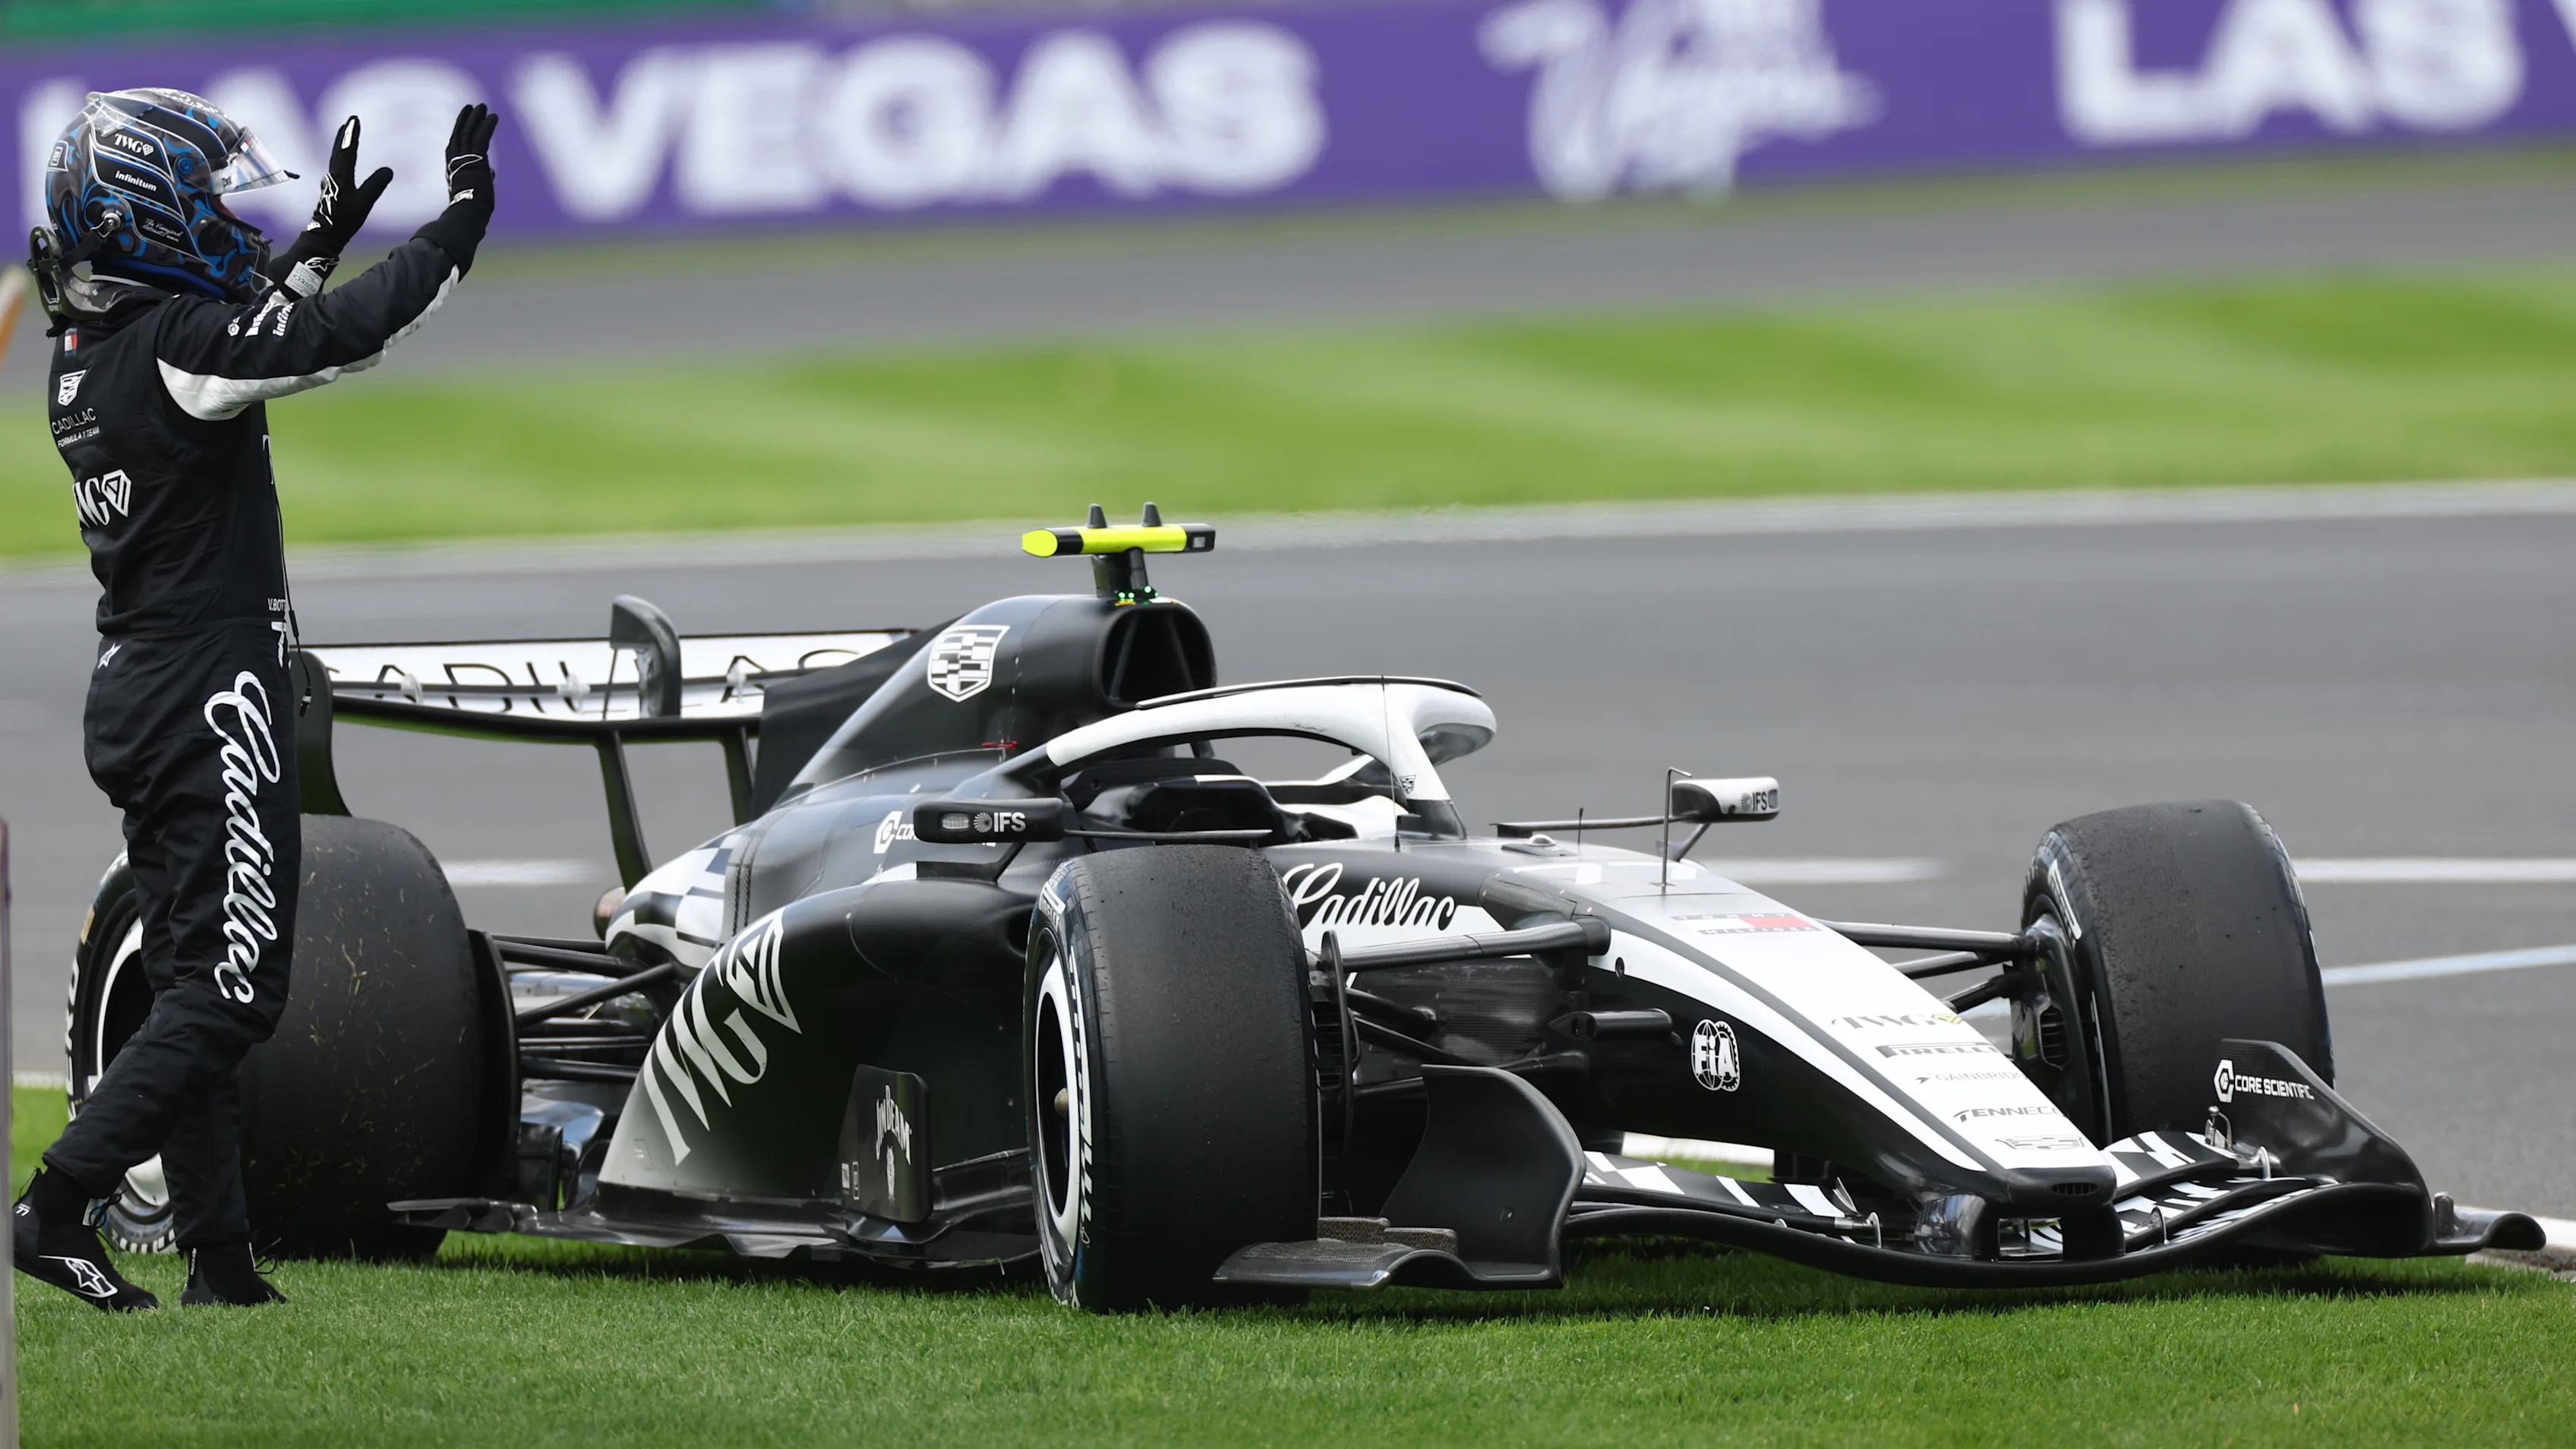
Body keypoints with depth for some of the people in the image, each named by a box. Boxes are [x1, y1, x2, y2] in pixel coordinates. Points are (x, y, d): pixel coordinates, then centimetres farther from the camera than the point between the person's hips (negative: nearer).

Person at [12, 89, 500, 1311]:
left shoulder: (88, 353, 9)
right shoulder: (173, 340, -18)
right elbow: (350, 333, -21)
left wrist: (324, 237, 31)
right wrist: (461, 218, -10)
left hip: (135, 695, 9)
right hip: (213, 700, -9)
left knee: (192, 984, 12)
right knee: (227, 990, -6)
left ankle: (219, 1257, 14)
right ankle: (56, 1209, -12)